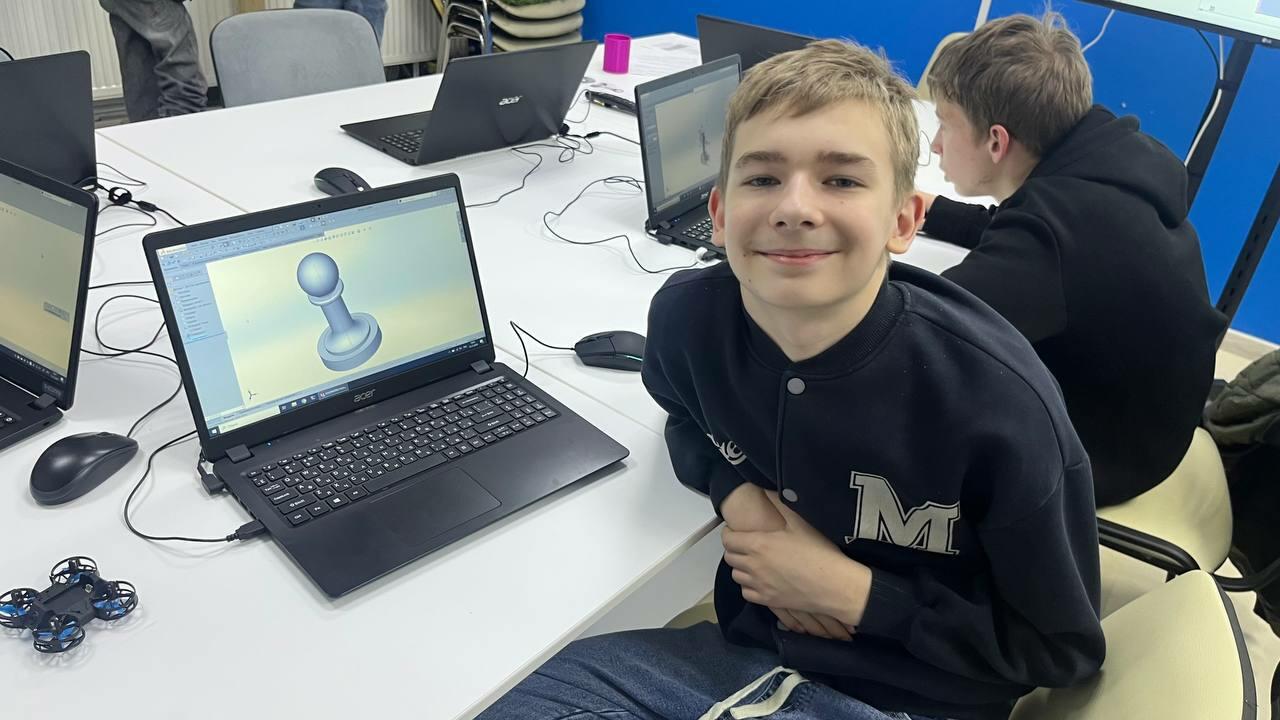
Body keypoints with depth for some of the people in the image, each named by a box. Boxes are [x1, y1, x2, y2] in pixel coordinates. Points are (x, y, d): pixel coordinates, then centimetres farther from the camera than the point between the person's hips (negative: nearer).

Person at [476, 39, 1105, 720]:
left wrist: (854, 593, -17)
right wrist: (734, 494, -8)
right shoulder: (687, 315, -13)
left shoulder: (998, 402, -25)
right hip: (745, 654, 5)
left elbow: (1063, 647, -9)